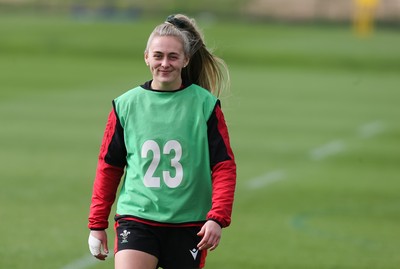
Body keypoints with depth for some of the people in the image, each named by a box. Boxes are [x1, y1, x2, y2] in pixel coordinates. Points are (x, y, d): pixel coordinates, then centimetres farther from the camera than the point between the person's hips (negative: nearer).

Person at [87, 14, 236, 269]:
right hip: (137, 219, 0)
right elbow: (108, 167, 12)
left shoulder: (205, 104, -1)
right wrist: (97, 224, 11)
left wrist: (218, 218, -14)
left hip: (188, 225, 0)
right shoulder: (126, 105, 4)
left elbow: (224, 166, -1)